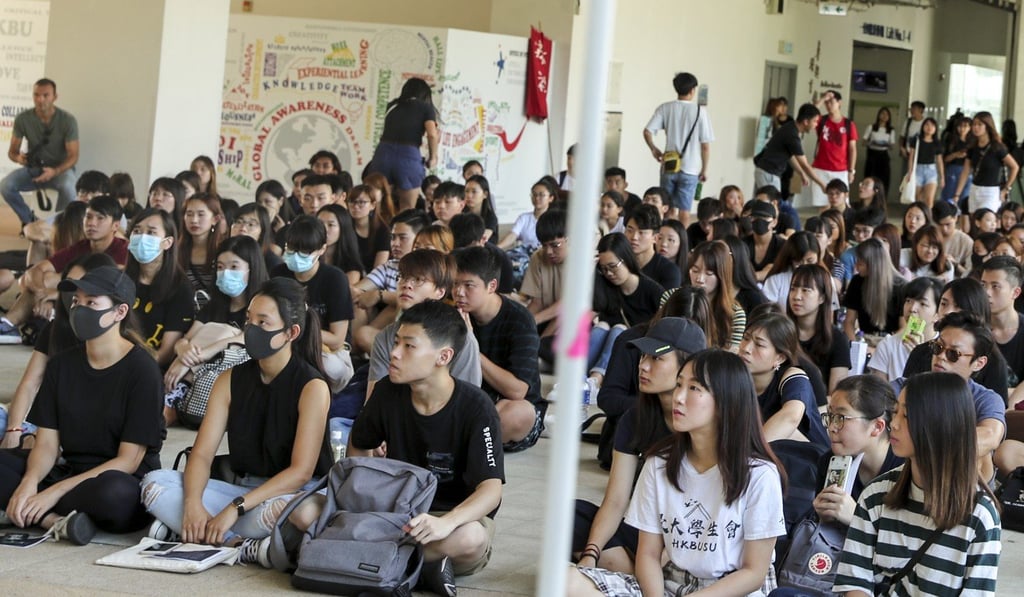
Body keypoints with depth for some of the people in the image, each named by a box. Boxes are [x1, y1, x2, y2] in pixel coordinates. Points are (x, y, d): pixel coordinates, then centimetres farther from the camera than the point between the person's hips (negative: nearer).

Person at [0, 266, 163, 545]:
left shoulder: (141, 369, -9)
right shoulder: (61, 365, 8)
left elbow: (128, 461, -13)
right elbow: (47, 444, 2)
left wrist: (55, 492, -20)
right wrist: (29, 484, -20)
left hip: (124, 483, -6)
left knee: (114, 493, -40)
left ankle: (37, 516, -17)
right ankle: (55, 520, -24)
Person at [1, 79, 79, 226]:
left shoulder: (67, 120, -16)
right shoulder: (23, 119, -11)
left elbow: (73, 156, -15)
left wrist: (54, 171, -35)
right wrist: (18, 157, -31)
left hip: (60, 169, -3)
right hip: (33, 168, 3)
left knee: (67, 187, -38)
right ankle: (29, 220, 2)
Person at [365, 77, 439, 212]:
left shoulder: (392, 105, 20)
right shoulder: (426, 108, 8)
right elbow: (432, 134, -5)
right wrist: (433, 158, 7)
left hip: (383, 152, 3)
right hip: (408, 155, -3)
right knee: (407, 210, 6)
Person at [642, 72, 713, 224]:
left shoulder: (665, 108, -2)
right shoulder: (700, 111, -6)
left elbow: (647, 131, -9)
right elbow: (705, 145, -6)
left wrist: (654, 149, 9)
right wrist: (704, 169, 5)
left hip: (669, 166, 2)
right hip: (690, 169, -2)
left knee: (670, 209, 13)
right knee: (684, 210, 5)